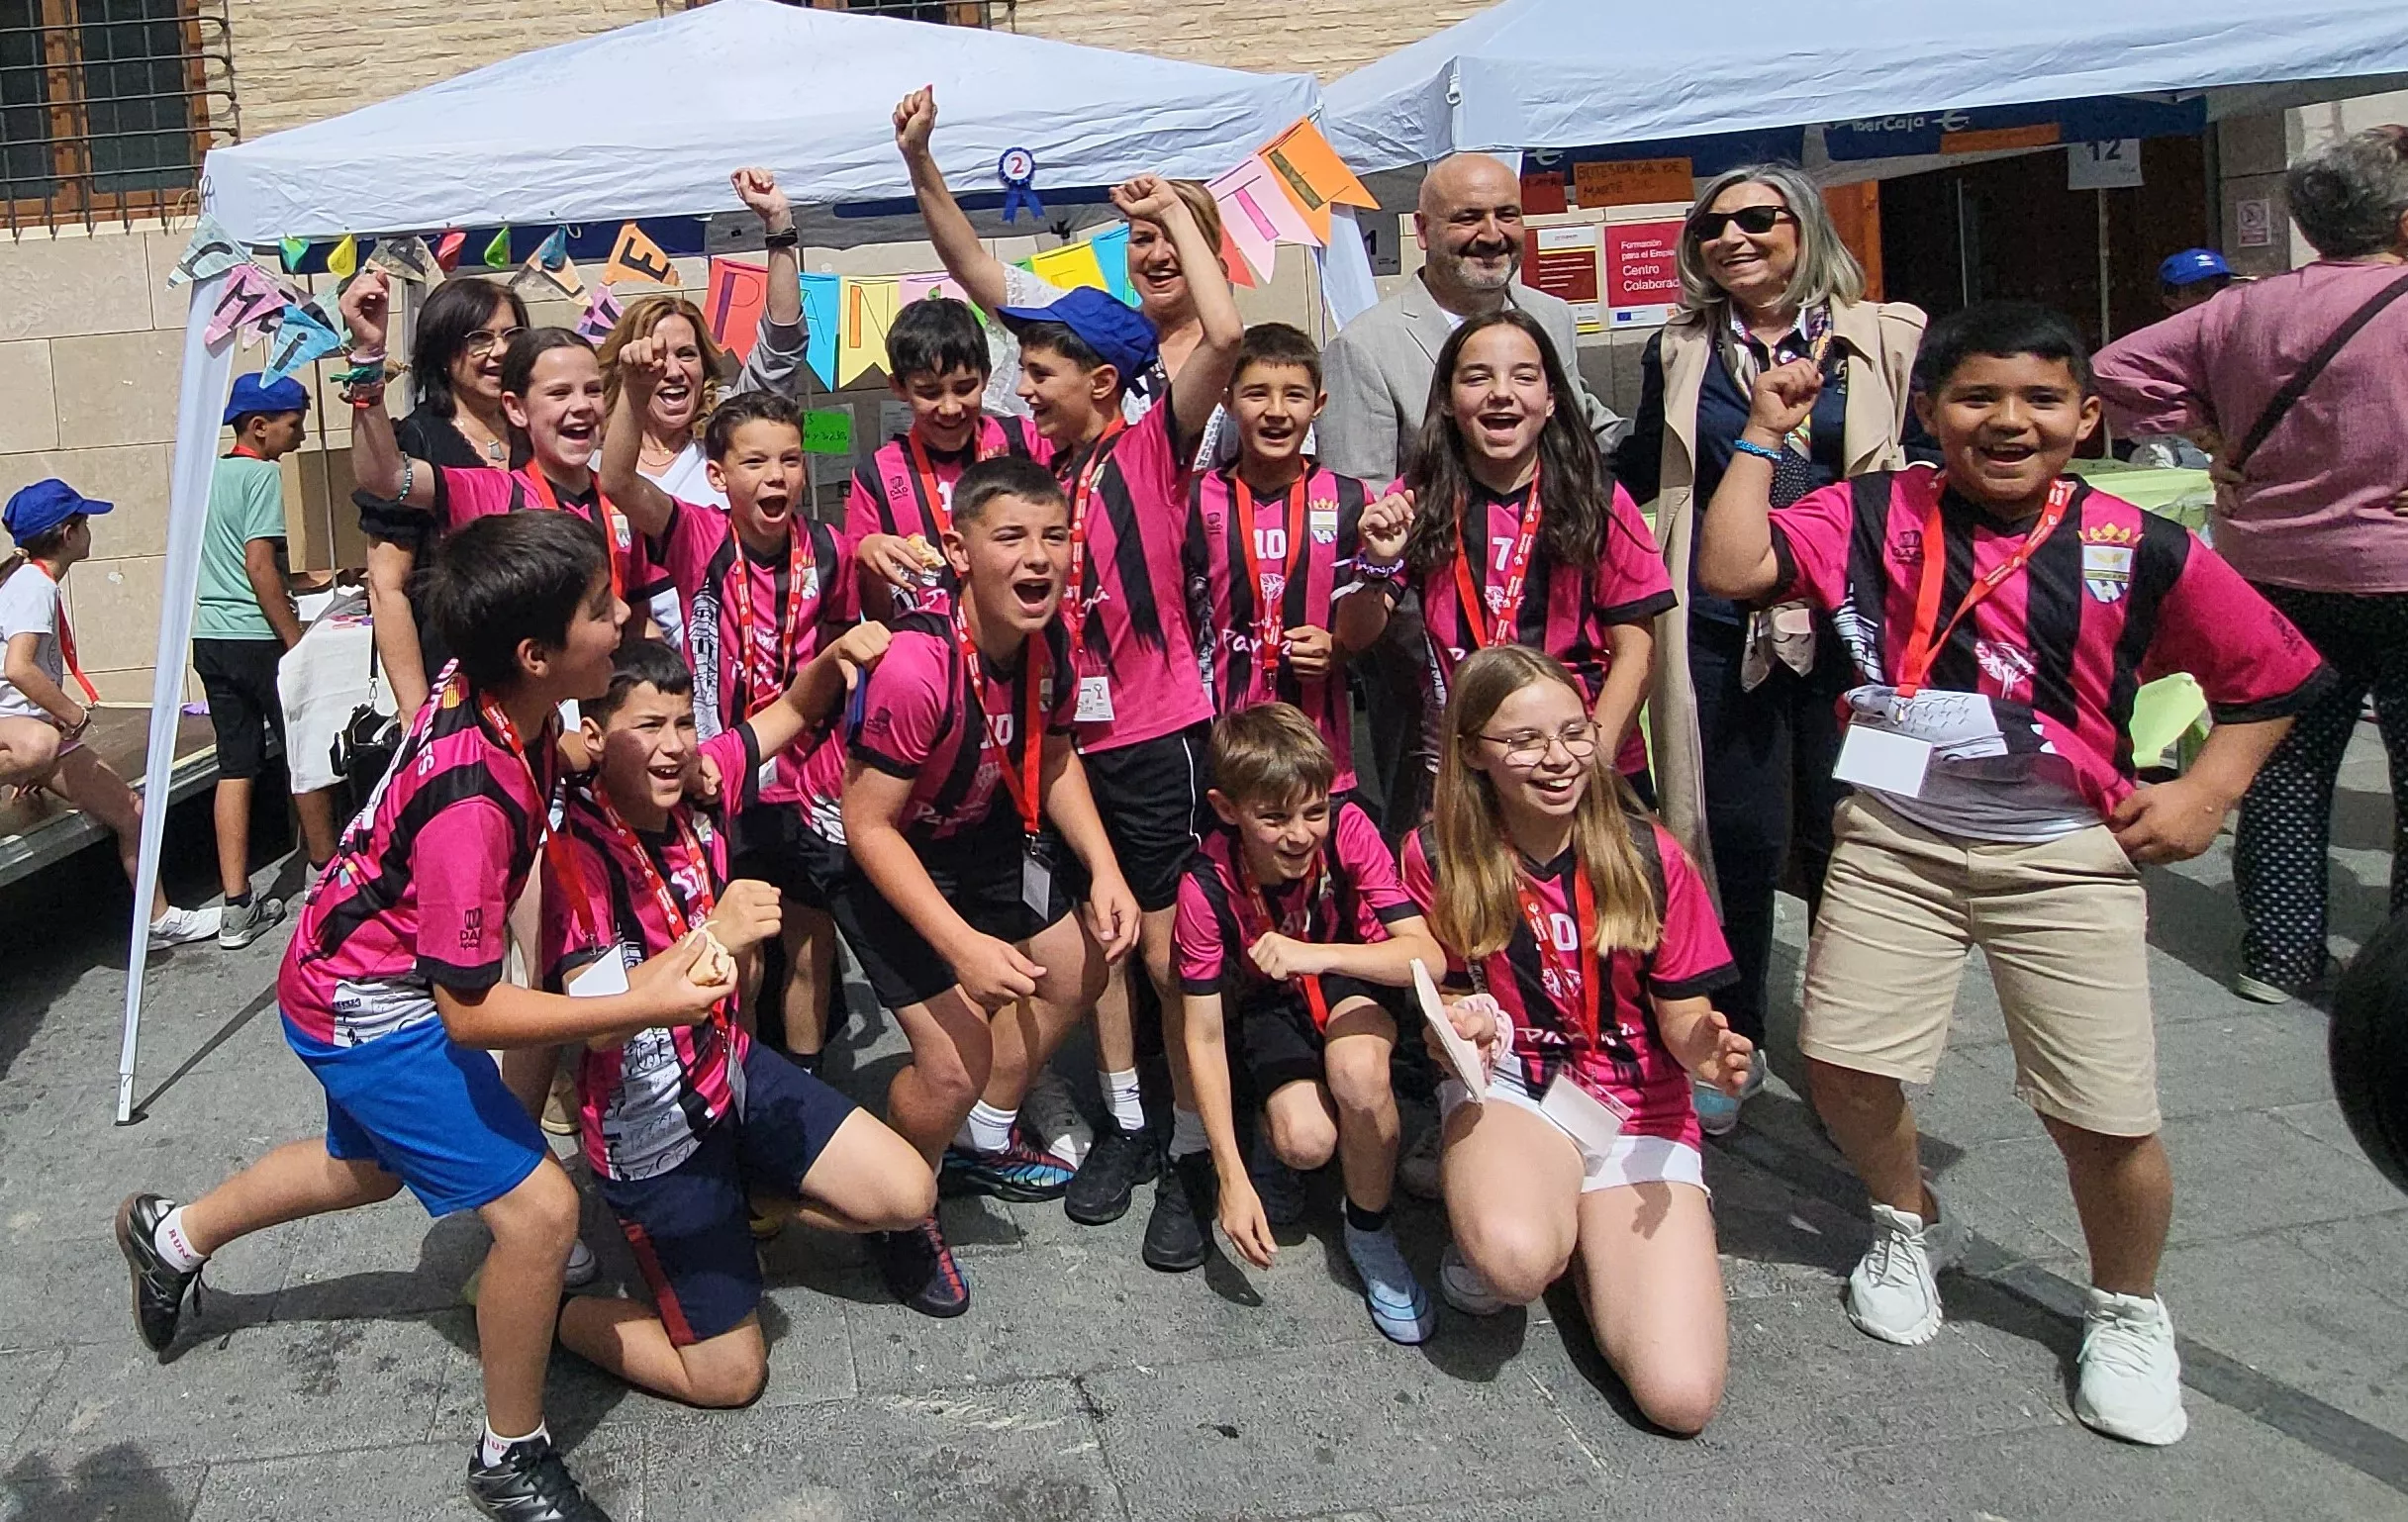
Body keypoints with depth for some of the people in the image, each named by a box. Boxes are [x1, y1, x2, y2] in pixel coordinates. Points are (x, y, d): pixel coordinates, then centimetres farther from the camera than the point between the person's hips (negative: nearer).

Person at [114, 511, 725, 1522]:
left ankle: (171, 1235, 59)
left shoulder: (477, 682, -16)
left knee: (367, 1167, 34)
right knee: (538, 1210, -11)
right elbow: (469, 1010, -34)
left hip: (355, 973, 9)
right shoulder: (474, 802, -39)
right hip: (371, 1012, -9)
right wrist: (640, 1005, -40)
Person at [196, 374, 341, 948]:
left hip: (209, 637, 8)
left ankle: (237, 908, 5)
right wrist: (298, 643, -17)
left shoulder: (209, 476, 15)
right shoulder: (261, 474, -10)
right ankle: (327, 874, 23)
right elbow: (259, 566, -18)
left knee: (235, 766, 6)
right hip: (256, 638, -8)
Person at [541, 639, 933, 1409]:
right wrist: (713, 939, -43)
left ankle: (743, 1202, 21)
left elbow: (791, 711, 9)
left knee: (909, 1195, -1)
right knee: (730, 1374, -1)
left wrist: (835, 658, -12)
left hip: (732, 1070, 7)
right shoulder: (575, 849, -24)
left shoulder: (695, 782, -6)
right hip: (650, 1128, -6)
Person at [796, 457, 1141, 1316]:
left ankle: (983, 1144, 42)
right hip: (869, 843, -8)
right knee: (957, 1062, -16)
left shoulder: (1047, 637, -14)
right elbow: (868, 823, -29)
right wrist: (964, 945, -34)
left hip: (975, 823, 8)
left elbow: (1052, 759, 4)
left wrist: (1102, 871, -8)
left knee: (1080, 969, 19)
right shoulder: (918, 667, -38)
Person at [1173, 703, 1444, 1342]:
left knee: (1358, 1068, -34)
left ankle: (1370, 1234, -9)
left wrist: (1318, 955, -48)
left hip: (1351, 980, 0)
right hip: (1268, 1002, 0)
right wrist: (1232, 1179, -27)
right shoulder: (1207, 887, -27)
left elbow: (1428, 955, -32)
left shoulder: (1348, 828, -27)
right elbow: (1204, 1038, -23)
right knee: (1304, 1141, -26)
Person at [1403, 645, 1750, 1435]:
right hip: (1509, 1087, -1)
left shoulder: (1649, 857, -8)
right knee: (1515, 1259, -38)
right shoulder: (1437, 856, -8)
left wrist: (1705, 1051, -25)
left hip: (1639, 1110, 1)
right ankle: (1480, 1227, 1)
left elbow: (1683, 1019, -1)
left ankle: (1589, 1232, 15)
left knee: (1681, 1397, -14)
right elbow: (1447, 993, 5)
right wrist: (1457, 1027, -19)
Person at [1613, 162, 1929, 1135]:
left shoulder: (1886, 341, 6)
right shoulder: (1678, 354, 12)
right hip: (1721, 637, 1)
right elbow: (1641, 482, 20)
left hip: (1850, 628, -1)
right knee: (1739, 842, 5)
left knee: (1845, 843, 5)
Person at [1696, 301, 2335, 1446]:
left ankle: (2128, 1314, 29)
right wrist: (1762, 435, -11)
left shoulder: (2140, 552, -5)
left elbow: (2276, 674, 7)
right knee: (1842, 1059, 2)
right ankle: (1910, 1226, 35)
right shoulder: (1873, 515, -4)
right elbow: (1733, 569, -17)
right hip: (1893, 839, 1)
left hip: (2067, 855, -1)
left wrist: (2203, 795, -1)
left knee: (2107, 1117, -2)